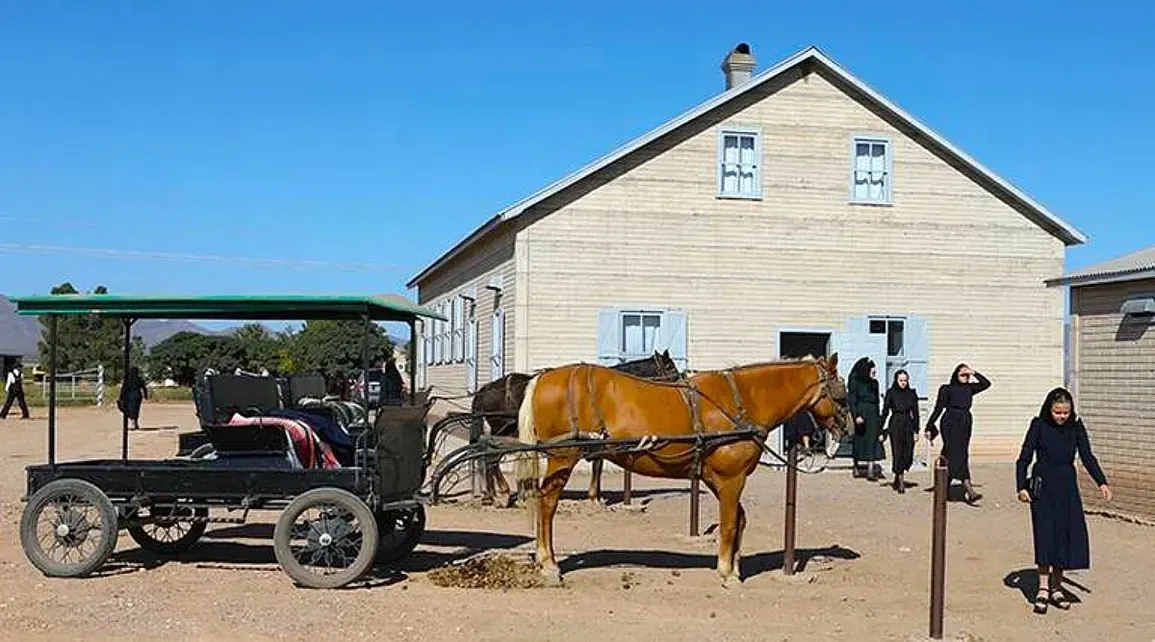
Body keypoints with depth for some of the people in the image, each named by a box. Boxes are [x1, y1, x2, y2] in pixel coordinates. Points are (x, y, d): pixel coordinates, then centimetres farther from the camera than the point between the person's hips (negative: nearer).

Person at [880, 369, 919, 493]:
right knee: (898, 453, -5)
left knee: (908, 455, 2)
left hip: (908, 425, 3)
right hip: (895, 425, -3)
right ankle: (900, 483, 0)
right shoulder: (891, 393, -1)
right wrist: (882, 431, -3)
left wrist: (916, 431, 2)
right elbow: (885, 412, 1)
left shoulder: (912, 393, 5)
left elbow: (915, 413, 7)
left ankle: (898, 477, 26)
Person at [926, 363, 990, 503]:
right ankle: (969, 491, -18)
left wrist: (974, 373, -2)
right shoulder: (947, 389, 1)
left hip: (965, 424, 6)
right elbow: (938, 408, -1)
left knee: (951, 456, 7)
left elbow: (986, 383, 4)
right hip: (951, 424, -6)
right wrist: (930, 427, -3)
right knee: (958, 455, -12)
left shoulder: (969, 388, 15)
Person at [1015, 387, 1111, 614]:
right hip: (1043, 487, -3)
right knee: (1045, 535, -7)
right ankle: (1043, 588, -4)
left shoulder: (1076, 427, 3)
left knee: (1068, 535, 2)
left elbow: (1087, 457, 4)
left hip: (1067, 487, 3)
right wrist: (1022, 487, -14)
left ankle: (1056, 587, 14)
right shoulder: (1039, 425, -5)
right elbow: (1024, 458, -4)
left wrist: (1101, 482, -9)